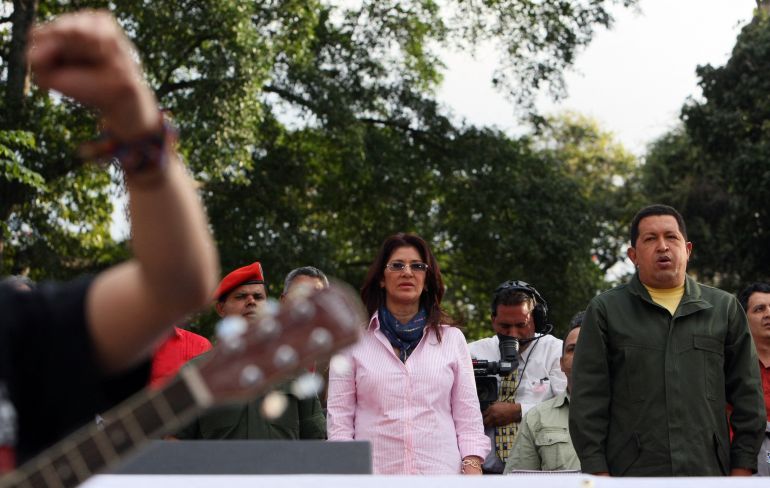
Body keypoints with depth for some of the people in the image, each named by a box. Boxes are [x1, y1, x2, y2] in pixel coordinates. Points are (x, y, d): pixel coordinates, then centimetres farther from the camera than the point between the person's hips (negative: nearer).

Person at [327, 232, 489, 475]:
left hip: (441, 473, 1)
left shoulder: (452, 339, 13)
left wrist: (472, 467, -1)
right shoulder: (354, 339, 9)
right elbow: (339, 417, 6)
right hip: (374, 473, -1)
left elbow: (468, 418, 11)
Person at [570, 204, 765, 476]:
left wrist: (742, 467, 5)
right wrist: (598, 472, -5)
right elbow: (588, 401, 3)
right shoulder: (605, 311, 8)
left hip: (709, 472, 2)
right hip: (632, 473, -2)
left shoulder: (724, 308, 13)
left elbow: (747, 394, 13)